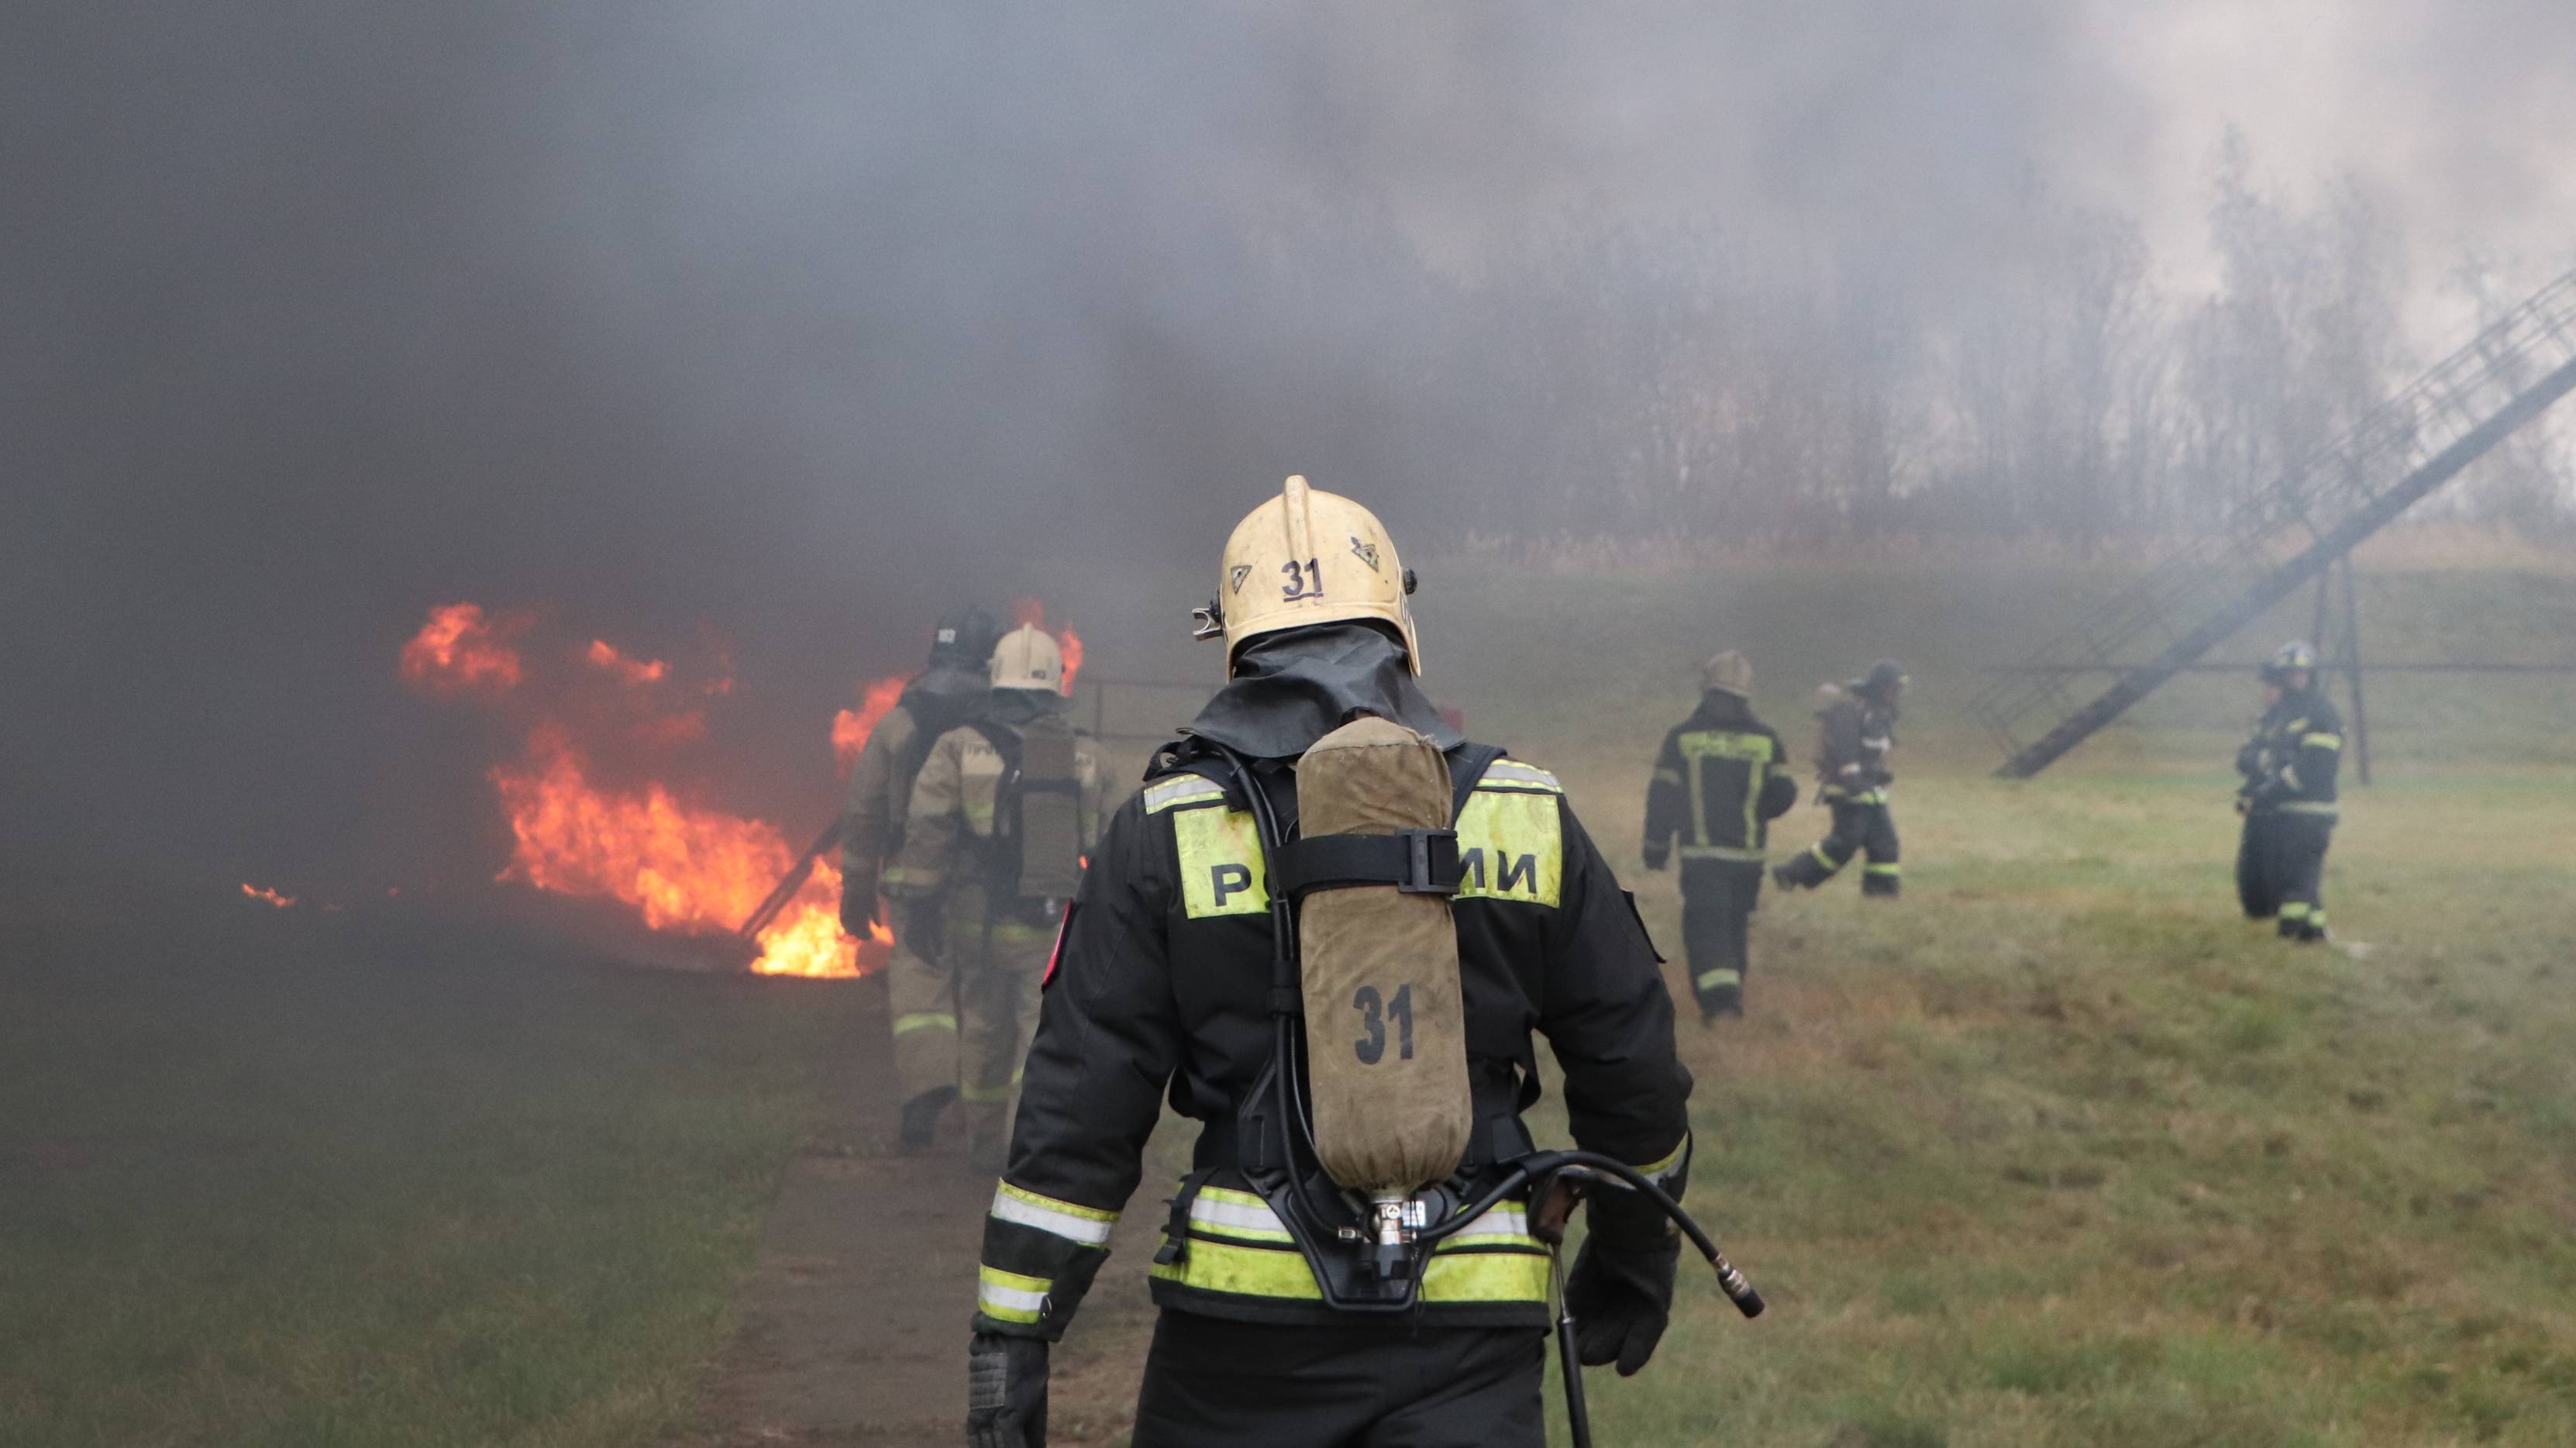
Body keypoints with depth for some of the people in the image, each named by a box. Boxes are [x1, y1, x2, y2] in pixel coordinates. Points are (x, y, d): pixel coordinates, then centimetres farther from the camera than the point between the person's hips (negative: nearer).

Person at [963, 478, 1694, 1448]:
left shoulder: (1163, 833, -1)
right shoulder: (1526, 816, 4)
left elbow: (1078, 1108, -3)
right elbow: (1631, 1060, 12)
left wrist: (1009, 1340, 1)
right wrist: (1634, 1251, 28)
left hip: (1239, 1321, 0)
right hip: (1465, 1326, 0)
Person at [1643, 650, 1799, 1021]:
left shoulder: (1682, 737, -3)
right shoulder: (1765, 739, 1)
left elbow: (1663, 797, -2)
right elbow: (1783, 795, -3)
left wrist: (1656, 847, 8)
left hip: (1701, 853, -2)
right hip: (1747, 852, 2)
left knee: (1704, 926, -4)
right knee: (1734, 926, 17)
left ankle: (1717, 995, -20)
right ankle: (1731, 991, 23)